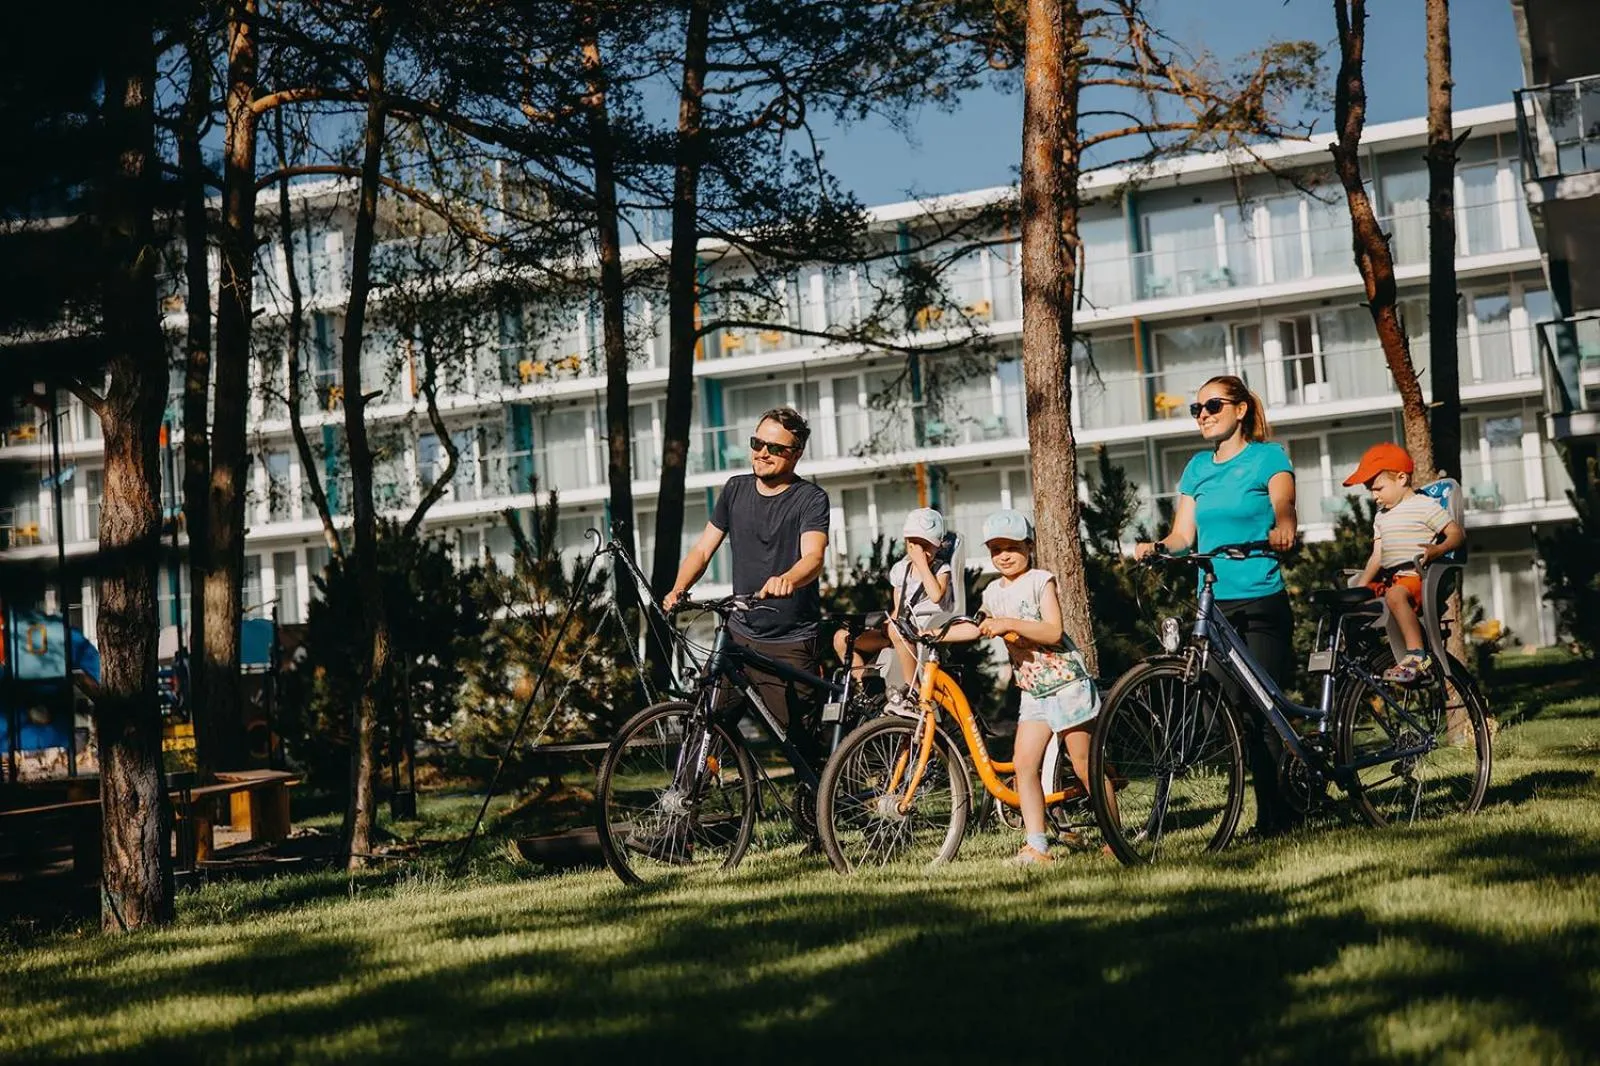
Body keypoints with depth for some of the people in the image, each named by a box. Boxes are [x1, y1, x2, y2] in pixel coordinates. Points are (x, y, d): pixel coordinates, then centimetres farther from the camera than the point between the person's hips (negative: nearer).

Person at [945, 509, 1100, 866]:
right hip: (1032, 689, 6)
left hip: (1066, 683, -6)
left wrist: (1011, 624, -28)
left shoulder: (1040, 581, -9)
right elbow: (978, 628, 25)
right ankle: (1037, 846, -6)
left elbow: (1053, 632, -19)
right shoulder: (993, 593, 9)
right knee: (1024, 764, -7)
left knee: (1084, 765, -2)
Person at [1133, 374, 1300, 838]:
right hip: (1214, 604, 5)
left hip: (1262, 601, -5)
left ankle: (1272, 815, -1)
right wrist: (1156, 546, -13)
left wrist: (1281, 529, -38)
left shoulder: (1268, 457, 0)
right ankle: (1275, 809, 10)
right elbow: (1184, 533, 8)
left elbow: (1283, 506, -16)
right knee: (1238, 710, 3)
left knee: (1263, 708, -7)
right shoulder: (1198, 468, 14)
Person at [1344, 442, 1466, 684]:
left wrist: (1438, 550, -27)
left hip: (1415, 575, -9)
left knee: (1395, 594, -39)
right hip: (1387, 577, 9)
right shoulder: (1381, 517, 23)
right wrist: (1360, 589, 8)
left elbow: (1458, 534, -6)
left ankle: (1417, 655, -43)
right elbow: (1377, 557, 20)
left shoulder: (1425, 506, 0)